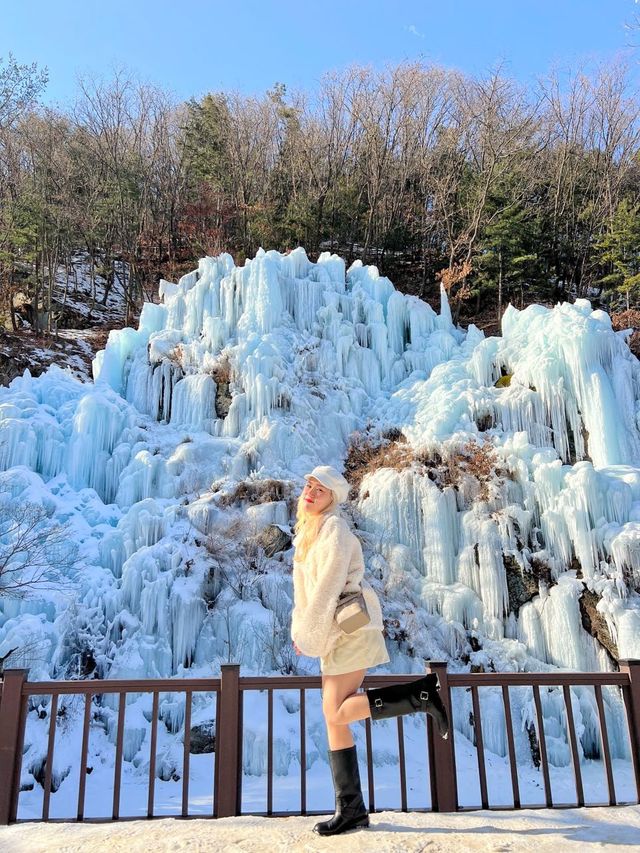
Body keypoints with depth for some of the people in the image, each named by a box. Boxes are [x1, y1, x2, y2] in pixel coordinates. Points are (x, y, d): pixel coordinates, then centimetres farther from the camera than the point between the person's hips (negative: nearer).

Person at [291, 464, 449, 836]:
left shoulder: (334, 528, -11)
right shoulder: (308, 532, 18)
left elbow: (328, 585, -17)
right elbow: (305, 588, 20)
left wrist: (309, 634, -13)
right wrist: (301, 629, 14)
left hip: (352, 625, -9)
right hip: (334, 628, 9)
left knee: (337, 713, -14)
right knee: (334, 716, 6)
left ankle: (422, 693, -5)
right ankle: (351, 809, 12)